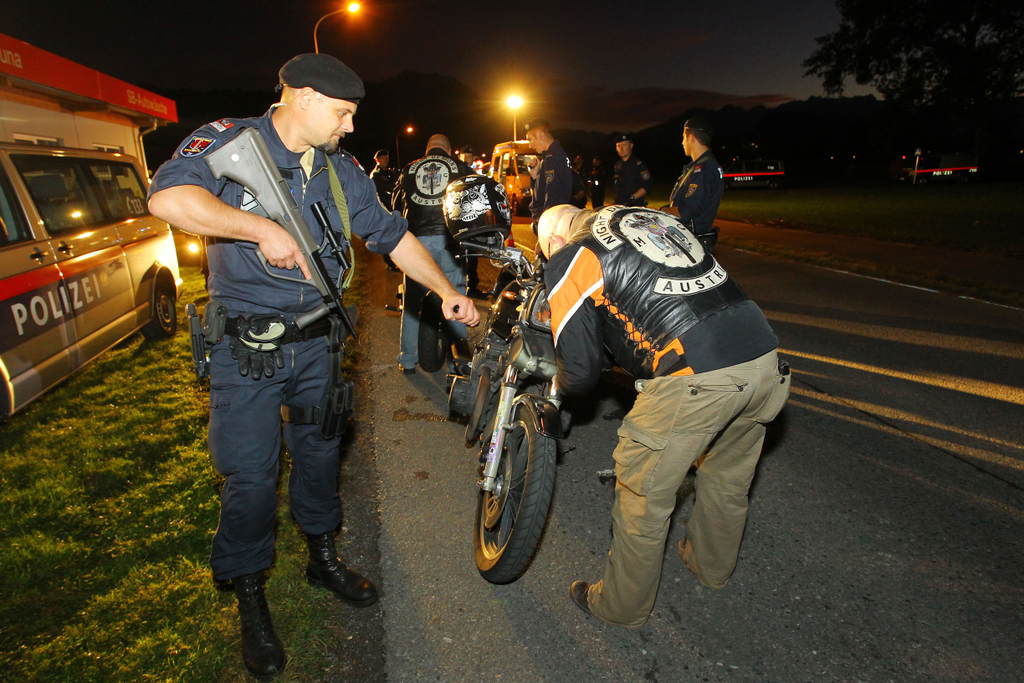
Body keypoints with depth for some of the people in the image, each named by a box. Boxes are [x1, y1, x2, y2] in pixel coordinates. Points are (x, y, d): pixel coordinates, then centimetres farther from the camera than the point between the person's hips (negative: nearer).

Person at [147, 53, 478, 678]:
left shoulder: (341, 171, 5)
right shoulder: (229, 141, -10)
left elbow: (392, 235, 10)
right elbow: (169, 197, -27)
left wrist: (446, 291, 4)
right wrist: (263, 229, -31)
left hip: (317, 343, 5)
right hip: (246, 347, -5)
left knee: (319, 451, 18)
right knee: (251, 475, 1)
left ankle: (324, 558, 41)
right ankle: (251, 599, 24)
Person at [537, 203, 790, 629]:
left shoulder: (568, 261, 4)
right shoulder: (655, 217, 25)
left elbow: (581, 372, 4)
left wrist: (560, 383, 26)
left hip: (694, 379, -8)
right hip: (765, 358, 8)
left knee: (644, 493, 13)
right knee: (728, 477, 28)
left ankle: (623, 605, 33)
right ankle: (711, 565, 53)